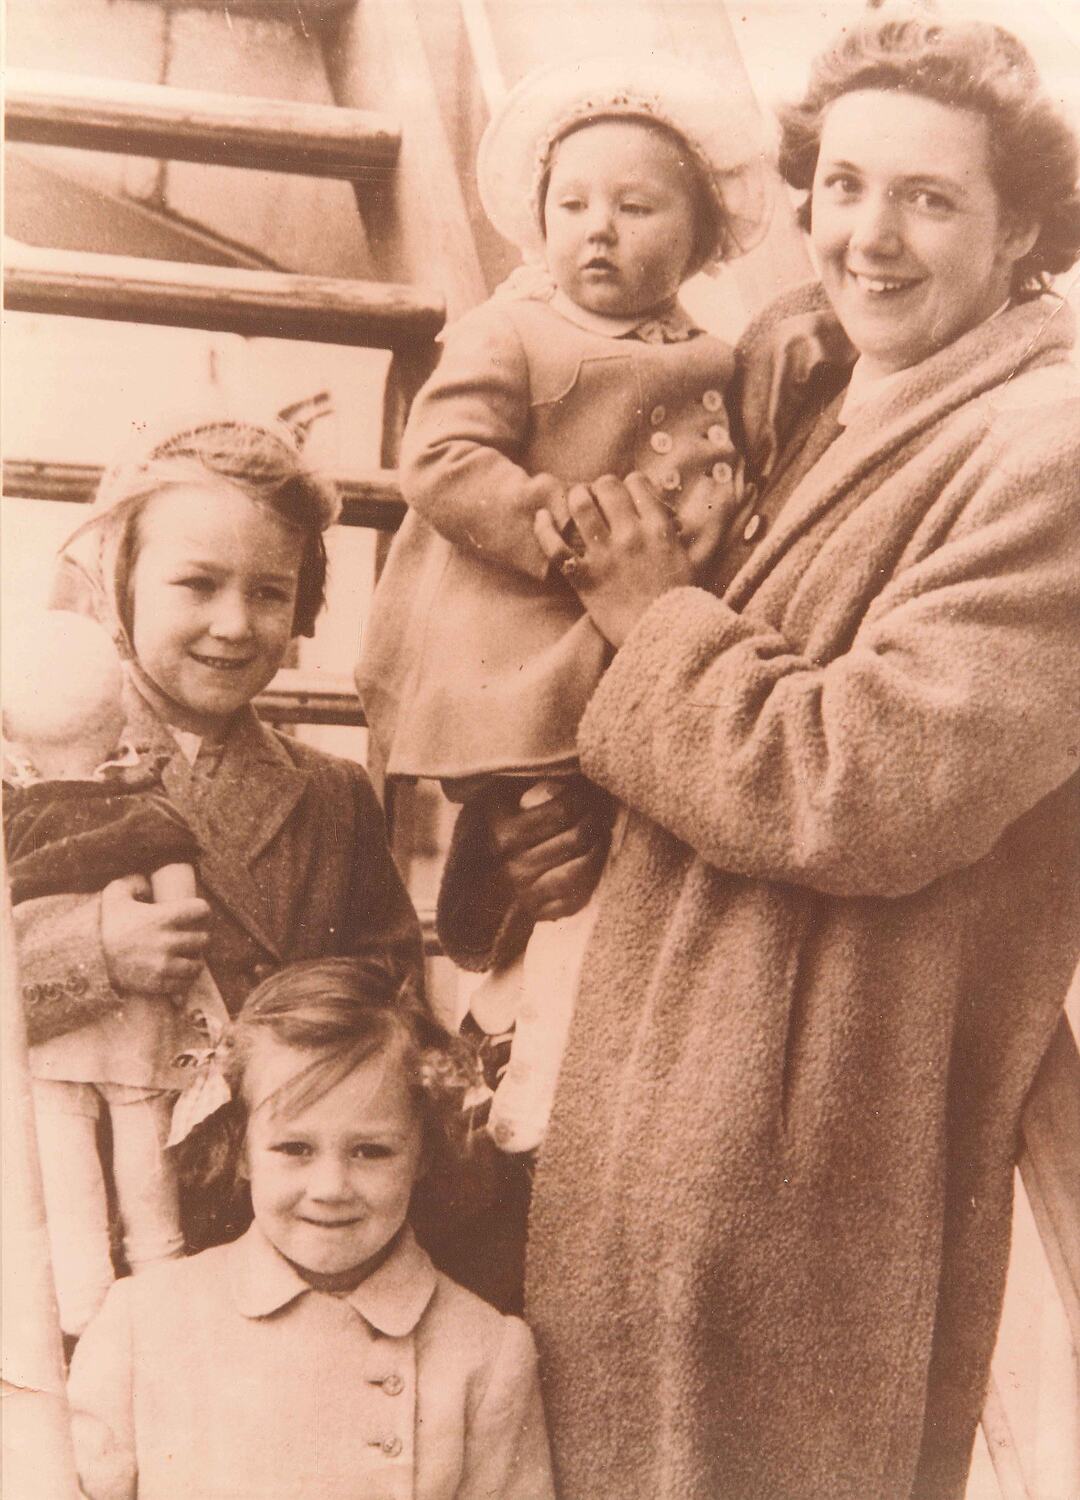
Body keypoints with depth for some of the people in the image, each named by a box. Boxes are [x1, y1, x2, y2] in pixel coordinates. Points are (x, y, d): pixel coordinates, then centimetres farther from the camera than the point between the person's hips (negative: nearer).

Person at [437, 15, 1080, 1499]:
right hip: (655, 1088, 8)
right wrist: (575, 832, 0)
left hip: (815, 1146, -8)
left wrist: (657, 617, -12)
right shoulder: (792, 385, 8)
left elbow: (869, 790, -25)